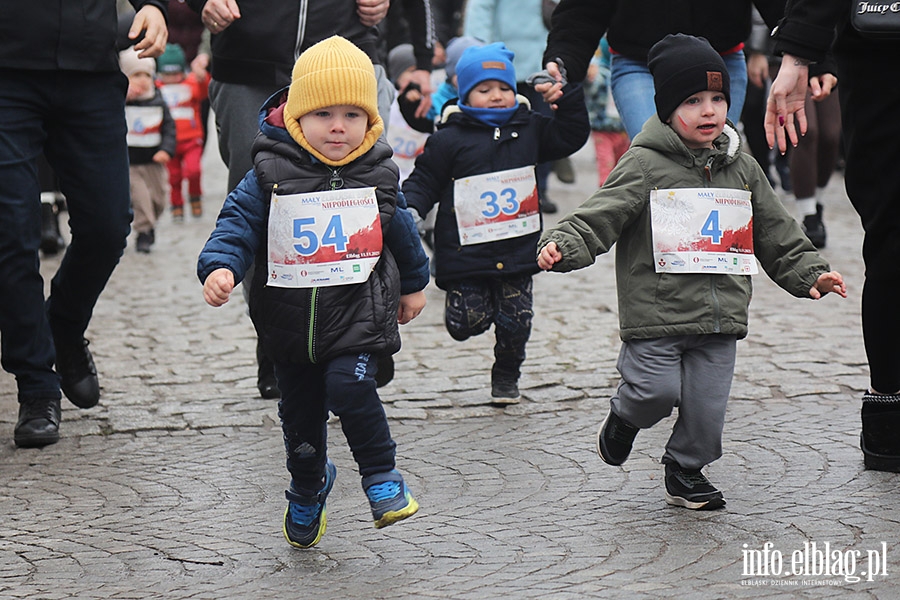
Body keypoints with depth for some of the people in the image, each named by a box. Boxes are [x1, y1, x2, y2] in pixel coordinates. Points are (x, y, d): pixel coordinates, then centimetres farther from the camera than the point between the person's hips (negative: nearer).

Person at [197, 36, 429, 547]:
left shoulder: (378, 175, -1)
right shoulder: (272, 174, -8)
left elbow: (402, 233, 15)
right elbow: (238, 223, -7)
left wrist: (413, 285, 26)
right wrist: (219, 266, -27)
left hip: (360, 312, -1)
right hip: (291, 316, 1)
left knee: (350, 385, -24)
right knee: (301, 410, 13)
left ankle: (382, 475, -1)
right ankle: (308, 486, 42)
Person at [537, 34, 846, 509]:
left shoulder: (742, 169, 11)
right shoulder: (644, 165, -6)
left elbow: (777, 235, 18)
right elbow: (599, 217, -12)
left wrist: (809, 273, 10)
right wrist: (562, 245, -28)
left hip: (720, 314, 4)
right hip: (655, 312, -4)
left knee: (707, 403, 4)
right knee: (657, 390, -9)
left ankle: (686, 471, 27)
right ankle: (625, 418, 25)